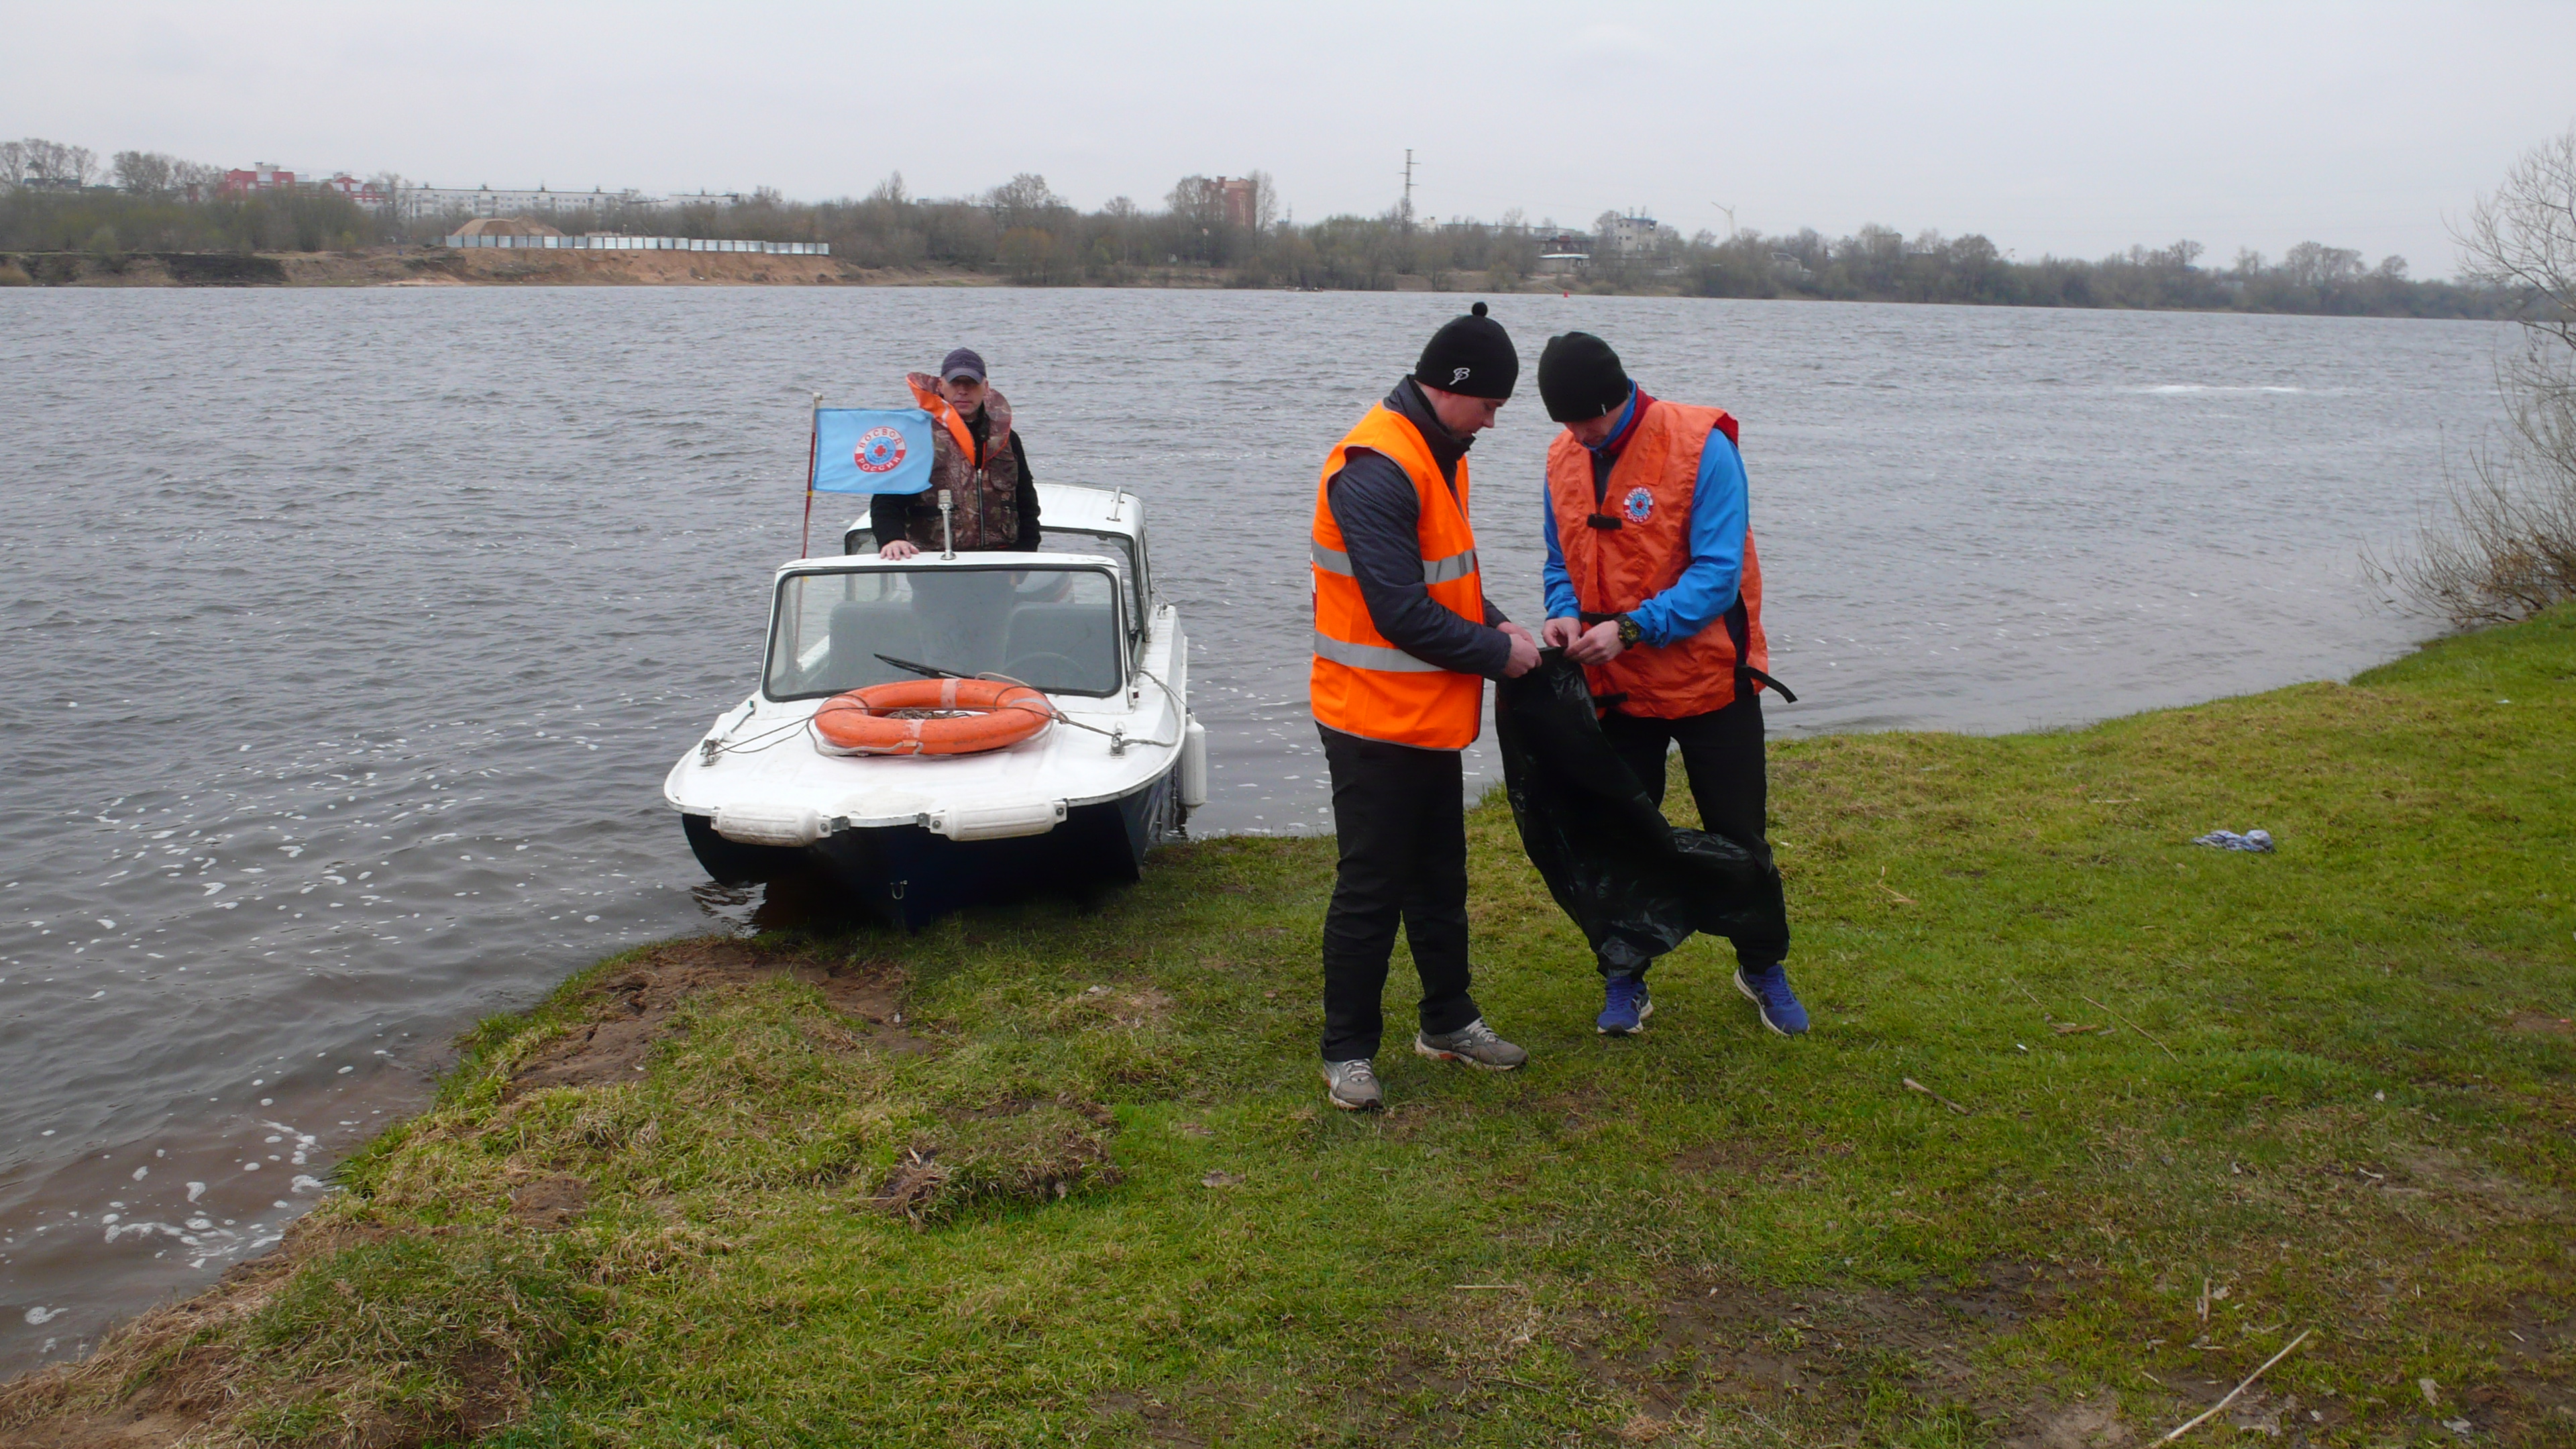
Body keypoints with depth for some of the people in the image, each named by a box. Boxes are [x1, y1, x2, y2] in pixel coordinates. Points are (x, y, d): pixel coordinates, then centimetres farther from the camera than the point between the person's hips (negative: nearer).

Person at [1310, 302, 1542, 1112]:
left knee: (1440, 879, 19)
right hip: (1376, 720, -10)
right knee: (1371, 891, 0)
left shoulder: (1440, 455, 10)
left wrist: (1495, 623, 1)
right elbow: (1403, 613, -26)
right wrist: (1496, 653, -15)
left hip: (1431, 719, 10)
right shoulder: (1376, 470, -22)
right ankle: (1347, 1051, 14)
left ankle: (1449, 1022, 33)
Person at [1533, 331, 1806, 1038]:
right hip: (1615, 687, 4)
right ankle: (1624, 979, 26)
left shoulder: (1700, 447, -18)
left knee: (1738, 836, 10)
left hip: (1709, 679, -4)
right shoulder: (1563, 458, -1)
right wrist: (1564, 612, -14)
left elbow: (1718, 574, -21)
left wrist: (1632, 628, -31)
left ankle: (1764, 967, 30)